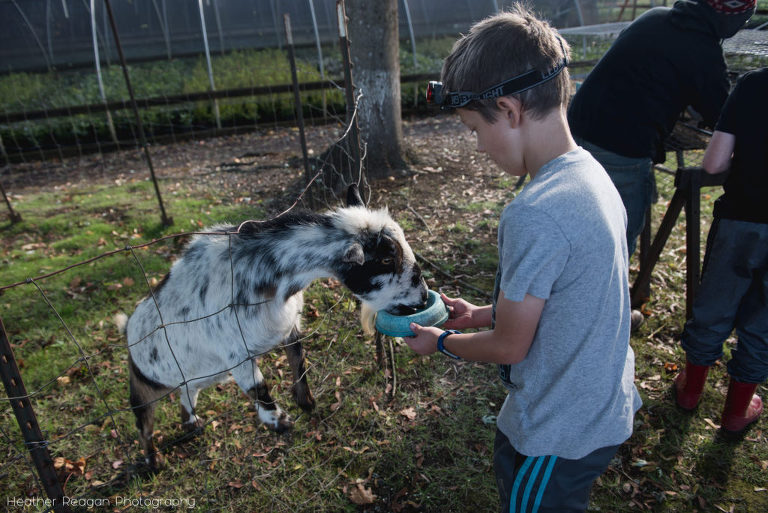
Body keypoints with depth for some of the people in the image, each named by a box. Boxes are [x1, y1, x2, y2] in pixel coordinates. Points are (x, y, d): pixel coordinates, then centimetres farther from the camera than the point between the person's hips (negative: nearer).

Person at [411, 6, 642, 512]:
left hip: (557, 437, -7)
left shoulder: (534, 216, -33)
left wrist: (441, 341, -3)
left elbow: (509, 347, -20)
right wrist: (481, 314, 8)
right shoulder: (592, 175, -4)